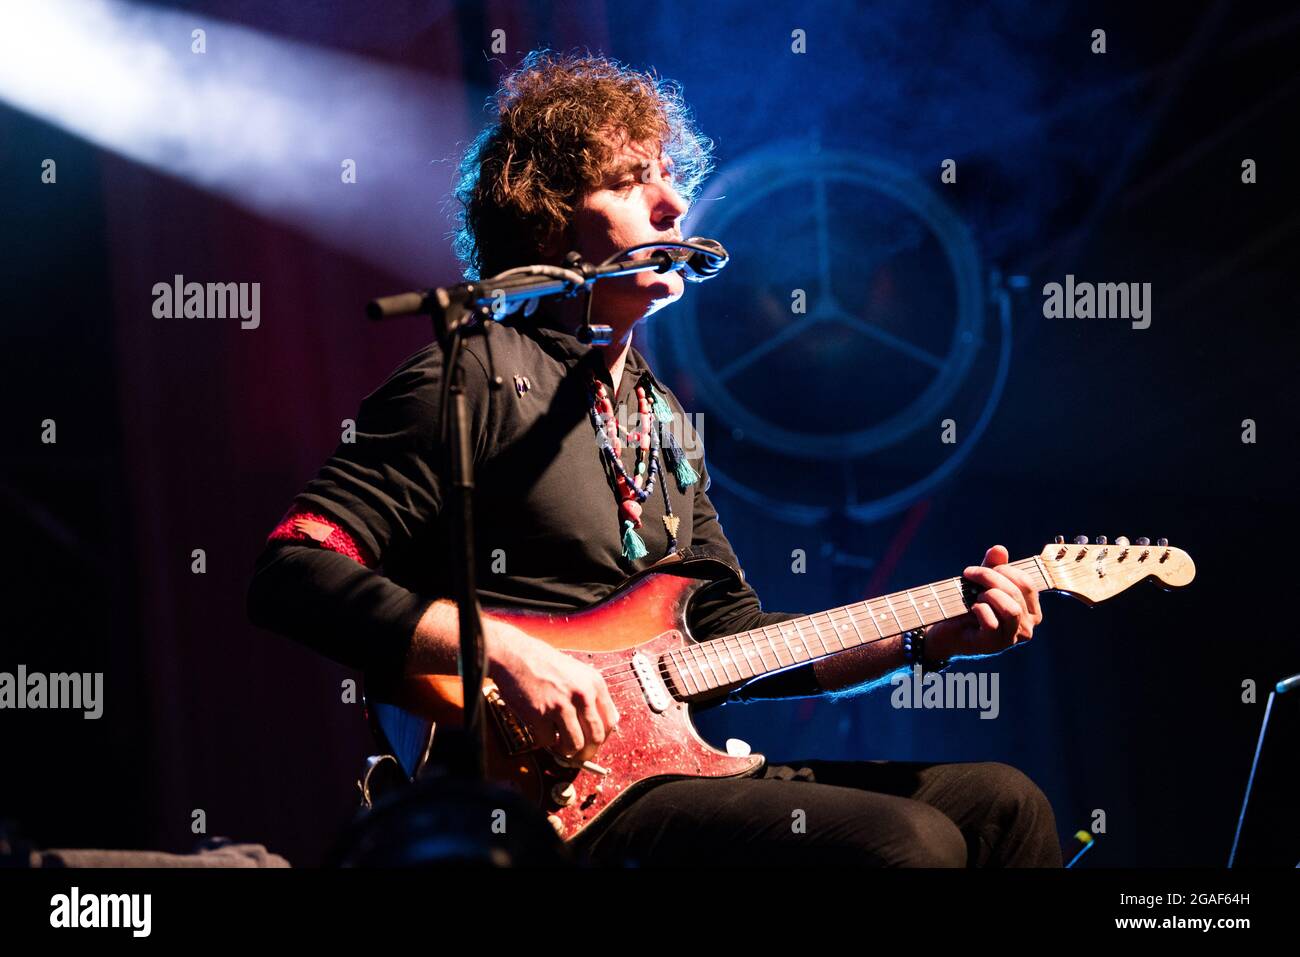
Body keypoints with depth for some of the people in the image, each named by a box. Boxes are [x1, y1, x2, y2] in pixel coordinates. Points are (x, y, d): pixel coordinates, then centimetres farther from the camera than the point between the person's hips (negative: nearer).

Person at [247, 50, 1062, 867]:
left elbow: (730, 634, 24)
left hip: (662, 764, 8)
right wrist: (505, 652, -24)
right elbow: (291, 577, -15)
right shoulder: (480, 379, -6)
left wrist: (933, 638, 13)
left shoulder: (662, 416, 20)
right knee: (908, 841, -23)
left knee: (1002, 803, -1)